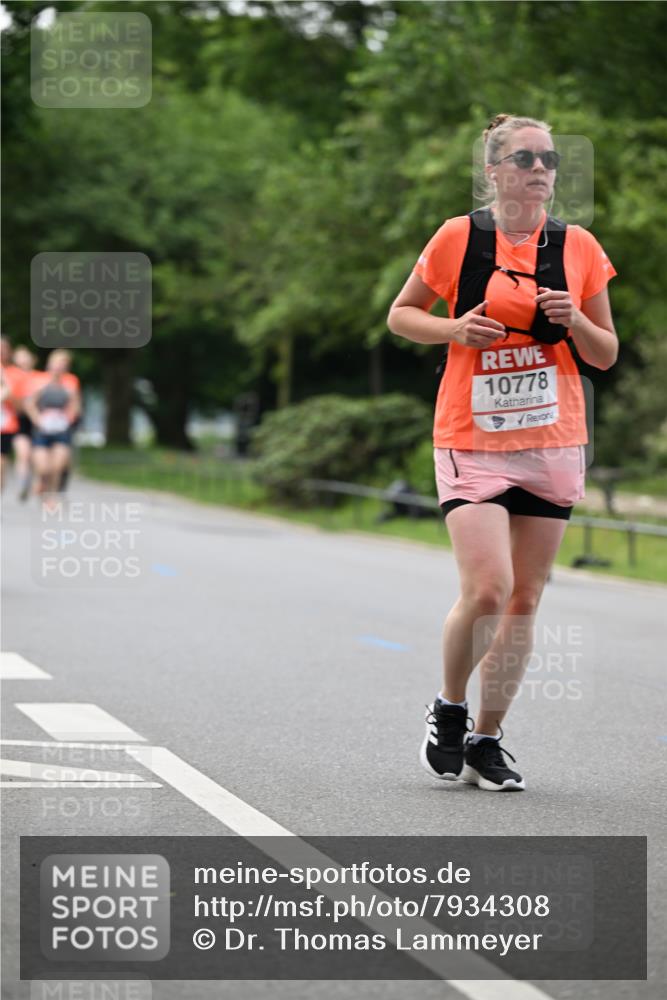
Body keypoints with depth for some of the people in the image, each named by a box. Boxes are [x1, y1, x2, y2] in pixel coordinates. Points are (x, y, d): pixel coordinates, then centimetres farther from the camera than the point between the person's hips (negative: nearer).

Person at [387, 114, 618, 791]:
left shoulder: (578, 248, 4)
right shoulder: (458, 238, -2)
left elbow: (606, 355, 10)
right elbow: (401, 315, 9)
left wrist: (574, 321, -11)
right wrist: (455, 329, -10)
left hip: (552, 445, 3)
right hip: (471, 441, -3)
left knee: (524, 600, 4)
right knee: (487, 589, -17)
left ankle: (485, 741, 17)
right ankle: (449, 710, 9)